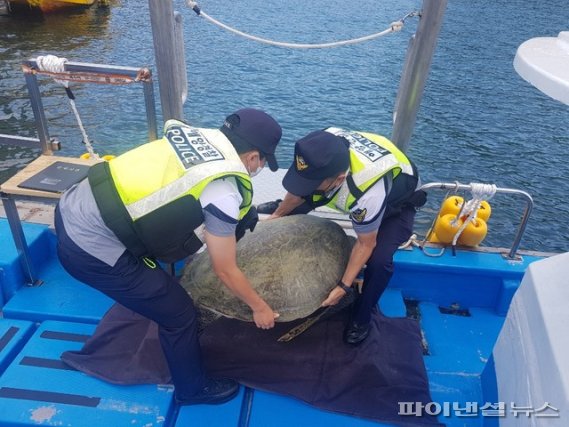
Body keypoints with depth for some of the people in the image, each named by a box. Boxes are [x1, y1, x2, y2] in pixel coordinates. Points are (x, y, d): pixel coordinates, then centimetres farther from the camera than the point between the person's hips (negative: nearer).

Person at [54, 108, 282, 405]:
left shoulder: (195, 136, 2)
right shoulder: (224, 193, -17)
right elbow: (225, 271, -6)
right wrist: (259, 307, 11)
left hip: (71, 208, 8)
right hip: (92, 250, -8)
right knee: (179, 315, 9)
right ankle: (194, 389, 34)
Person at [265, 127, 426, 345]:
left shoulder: (367, 195, -47)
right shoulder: (323, 152, -32)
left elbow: (365, 245, -28)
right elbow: (300, 185, -8)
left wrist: (344, 287, -22)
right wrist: (279, 214, 5)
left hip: (397, 202, -5)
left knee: (379, 260, -27)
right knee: (298, 200, 6)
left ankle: (361, 317, 2)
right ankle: (285, 207, 46)